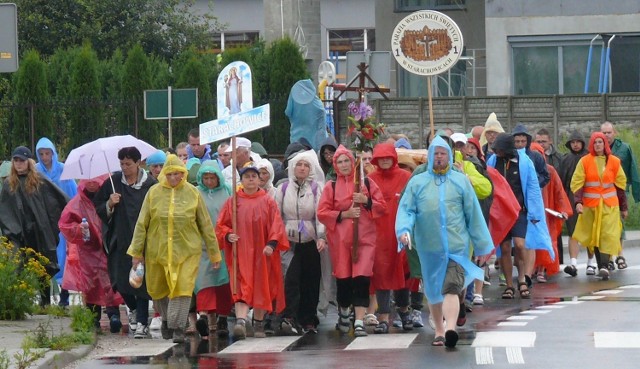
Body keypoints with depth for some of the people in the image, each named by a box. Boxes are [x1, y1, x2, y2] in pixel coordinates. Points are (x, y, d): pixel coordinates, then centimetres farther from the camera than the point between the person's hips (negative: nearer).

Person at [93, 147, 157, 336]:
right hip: (120, 241, 2)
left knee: (142, 280, -4)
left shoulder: (150, 184, -2)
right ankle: (132, 308, 29)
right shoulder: (113, 182, 5)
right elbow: (98, 207, 11)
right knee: (120, 279, 0)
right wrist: (110, 204, -9)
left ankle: (141, 322, 3)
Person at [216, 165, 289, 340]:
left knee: (261, 288, 6)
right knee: (242, 287, -14)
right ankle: (240, 321, -29)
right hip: (240, 253, -1)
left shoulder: (267, 201, 6)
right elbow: (221, 225, 7)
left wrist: (272, 244, -16)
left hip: (262, 253, 1)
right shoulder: (232, 202, 6)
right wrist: (228, 235, -13)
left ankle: (258, 324, 19)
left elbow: (276, 225, -1)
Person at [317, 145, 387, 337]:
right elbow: (322, 213, 0)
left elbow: (382, 207, 7)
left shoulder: (367, 183, 8)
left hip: (364, 238, -1)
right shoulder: (331, 187, 6)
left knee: (362, 277, -12)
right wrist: (344, 214, -11)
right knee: (343, 278, 5)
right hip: (340, 240, 1)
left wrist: (366, 201, -10)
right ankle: (343, 311, 34)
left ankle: (359, 321, -15)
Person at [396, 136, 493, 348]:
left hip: (457, 245, -2)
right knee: (433, 291, 11)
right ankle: (439, 331, 26)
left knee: (451, 288, -17)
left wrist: (482, 244, 12)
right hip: (428, 247, 2)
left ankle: (450, 329, -30)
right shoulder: (417, 183, 8)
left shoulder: (460, 181, 8)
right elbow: (406, 210, 3)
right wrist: (404, 230, -17)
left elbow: (473, 213, 10)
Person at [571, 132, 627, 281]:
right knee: (594, 235, 5)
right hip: (590, 204, 0)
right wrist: (578, 202, -16)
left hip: (609, 205, 0)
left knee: (608, 235, -13)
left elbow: (620, 184, 10)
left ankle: (604, 266, -20)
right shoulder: (585, 161, 1)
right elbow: (577, 183, -2)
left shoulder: (614, 161, 4)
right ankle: (600, 265, 14)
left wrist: (623, 207, 12)